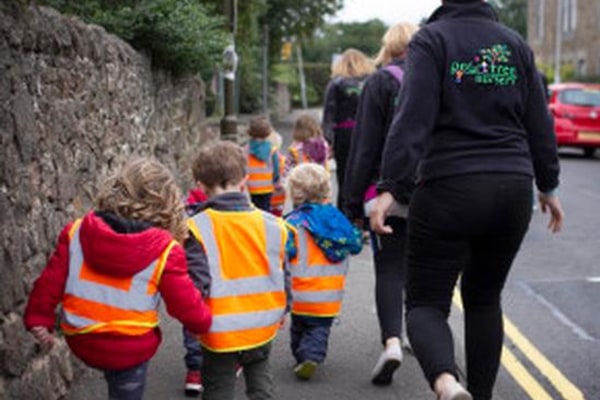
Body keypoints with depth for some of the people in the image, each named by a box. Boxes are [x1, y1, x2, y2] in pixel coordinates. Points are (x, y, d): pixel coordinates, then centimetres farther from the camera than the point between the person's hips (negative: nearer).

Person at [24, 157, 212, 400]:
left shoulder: (77, 232, -10)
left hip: (80, 341, 3)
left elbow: (50, 281, -4)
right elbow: (187, 305, -11)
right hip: (130, 350, -3)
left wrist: (39, 319, 10)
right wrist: (204, 323, 10)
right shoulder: (165, 252, -18)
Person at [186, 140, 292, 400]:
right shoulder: (272, 225, -4)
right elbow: (284, 277, 3)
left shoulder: (197, 228, -15)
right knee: (259, 376, 27)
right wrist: (282, 311, 20)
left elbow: (195, 283, -20)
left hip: (220, 332, -3)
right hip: (263, 327, 3)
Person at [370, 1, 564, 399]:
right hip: (514, 190, 5)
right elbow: (539, 123, 13)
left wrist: (391, 187, -20)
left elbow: (414, 117, -16)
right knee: (484, 298, 20)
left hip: (449, 190, -4)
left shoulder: (431, 39, -3)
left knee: (426, 301, 2)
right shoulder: (515, 43, 11)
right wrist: (548, 187, 23)